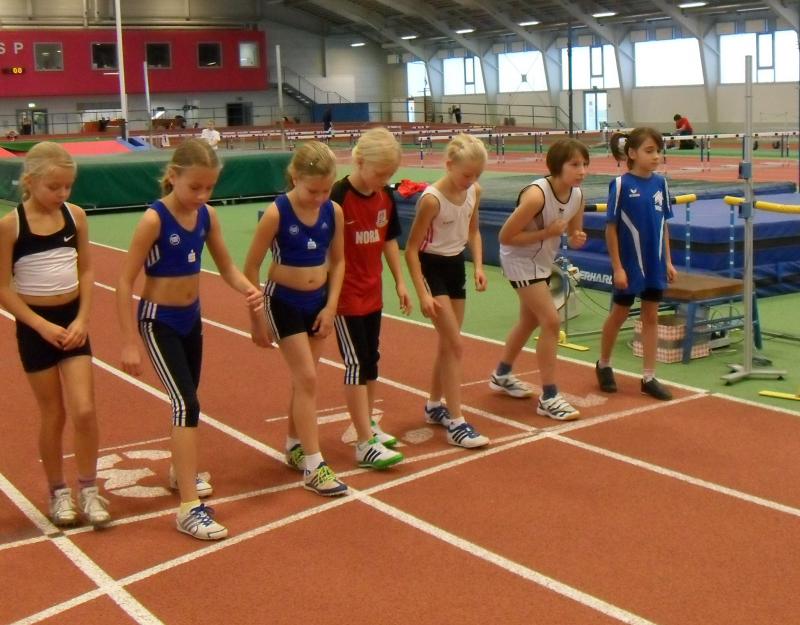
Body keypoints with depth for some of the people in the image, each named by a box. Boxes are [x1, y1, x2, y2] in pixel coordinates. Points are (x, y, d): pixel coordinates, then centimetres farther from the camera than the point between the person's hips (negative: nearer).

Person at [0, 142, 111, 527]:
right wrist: (42, 326, -14)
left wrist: (82, 319, -5)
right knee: (54, 415, 6)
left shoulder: (76, 216, -2)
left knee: (84, 411, -5)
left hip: (72, 321, 3)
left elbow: (86, 271, 6)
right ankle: (58, 492, 25)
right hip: (35, 326, -2)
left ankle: (89, 491, 12)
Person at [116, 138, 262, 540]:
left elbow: (226, 267, 8)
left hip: (192, 317, 7)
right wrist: (129, 342, -18)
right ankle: (189, 507, -12)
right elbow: (125, 282, -18)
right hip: (158, 321, -7)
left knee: (188, 401, 20)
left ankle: (181, 471, 44)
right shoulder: (154, 219, -20)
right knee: (186, 404, -14)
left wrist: (248, 289, -14)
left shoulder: (207, 216, -3)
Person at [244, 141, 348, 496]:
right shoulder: (276, 214, -18)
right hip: (284, 302, -4)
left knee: (304, 379, 14)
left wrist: (330, 307, -1)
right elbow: (251, 268, -10)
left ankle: (294, 446, 33)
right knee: (307, 379, -7)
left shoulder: (334, 212, -6)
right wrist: (257, 319, -7)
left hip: (319, 301, 5)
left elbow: (338, 261, 7)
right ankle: (313, 466, -1)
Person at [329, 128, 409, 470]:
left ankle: (367, 424, 30)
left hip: (372, 293, 7)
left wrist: (400, 281, 14)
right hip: (345, 295, -7)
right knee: (357, 363, -5)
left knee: (371, 360, 15)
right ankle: (365, 445, -2)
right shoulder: (339, 197, -18)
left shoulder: (386, 196, 2)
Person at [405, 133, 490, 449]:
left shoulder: (475, 192, -3)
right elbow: (412, 249, -18)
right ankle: (455, 424, -5)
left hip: (456, 266, 7)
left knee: (447, 343, 15)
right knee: (455, 346, -10)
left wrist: (478, 266, 0)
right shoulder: (432, 199, -23)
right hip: (432, 268, -7)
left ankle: (434, 406, 33)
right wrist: (423, 294, -22)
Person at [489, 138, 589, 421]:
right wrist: (547, 232, -28)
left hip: (542, 262, 9)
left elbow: (573, 232, 7)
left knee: (530, 320, 22)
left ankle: (501, 375, 45)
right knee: (551, 321, -13)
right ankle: (548, 398, -4)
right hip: (519, 260, -8)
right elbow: (505, 236, -26)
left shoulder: (577, 196, -9)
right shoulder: (536, 195, -31)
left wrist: (577, 238, -17)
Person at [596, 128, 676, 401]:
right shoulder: (621, 184, -13)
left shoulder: (660, 183, 1)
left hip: (655, 264, 4)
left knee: (651, 317, 9)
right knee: (619, 314, 11)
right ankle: (604, 365, 33)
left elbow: (663, 224, 8)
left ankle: (649, 378, 18)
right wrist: (617, 267, -13)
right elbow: (611, 227, -11)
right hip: (630, 264, -4)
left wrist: (668, 261, 7)